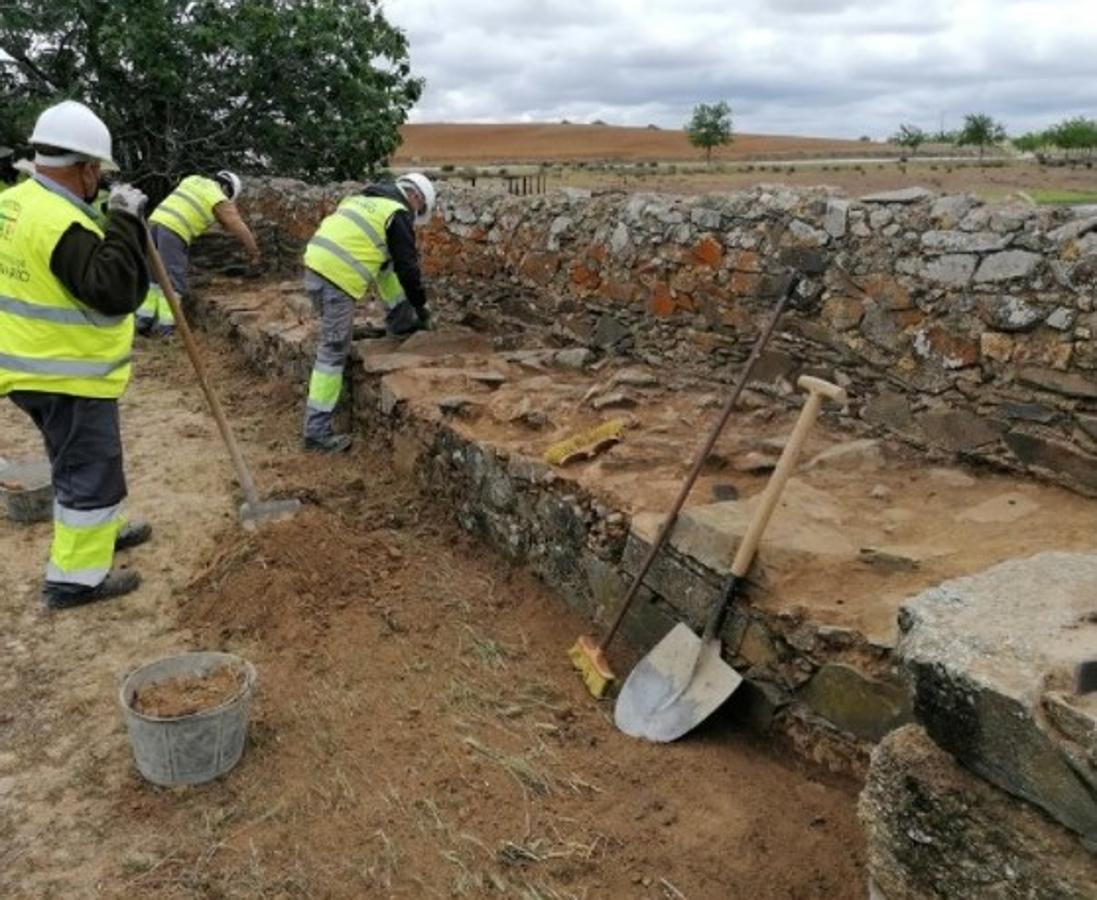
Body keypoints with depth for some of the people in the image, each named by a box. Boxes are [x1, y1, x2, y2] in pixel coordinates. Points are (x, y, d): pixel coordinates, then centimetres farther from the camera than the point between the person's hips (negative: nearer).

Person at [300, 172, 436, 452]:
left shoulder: (363, 199, 24)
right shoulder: (398, 213, 0)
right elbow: (407, 266, 1)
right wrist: (421, 306, 13)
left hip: (314, 265, 9)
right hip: (338, 279, -8)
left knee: (386, 258, 25)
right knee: (334, 353, -3)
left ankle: (400, 322, 30)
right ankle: (317, 430, 0)